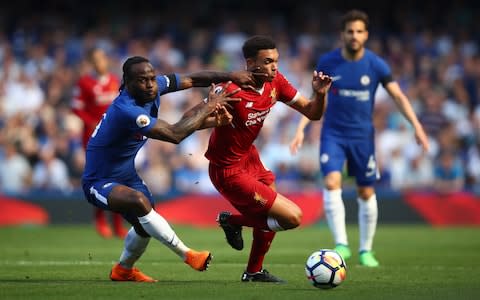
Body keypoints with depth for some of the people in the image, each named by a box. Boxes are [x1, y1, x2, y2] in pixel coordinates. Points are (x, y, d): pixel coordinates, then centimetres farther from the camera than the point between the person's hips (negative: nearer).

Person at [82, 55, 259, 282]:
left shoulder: (155, 86, -11)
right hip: (99, 183, -9)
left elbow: (191, 80, 1)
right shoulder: (126, 110, -36)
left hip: (127, 176, 9)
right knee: (140, 201, -35)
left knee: (145, 225, 19)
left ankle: (123, 269, 46)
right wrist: (207, 107, -29)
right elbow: (175, 135, -38)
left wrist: (229, 76, -11)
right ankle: (186, 255, -27)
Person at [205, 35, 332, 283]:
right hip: (229, 171, -8)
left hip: (249, 158, 9)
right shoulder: (232, 90, -29)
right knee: (292, 217, -10)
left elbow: (312, 113, 1)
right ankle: (232, 221, 12)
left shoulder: (275, 82, -5)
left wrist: (319, 94, -20)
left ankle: (254, 272, 41)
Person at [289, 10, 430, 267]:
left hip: (362, 136, 0)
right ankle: (341, 245, -20)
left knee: (366, 193, 5)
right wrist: (301, 128, 0)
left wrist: (416, 125, -11)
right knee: (331, 183, -20)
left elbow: (398, 96, -1)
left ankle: (366, 250, 20)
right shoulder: (327, 63, -4)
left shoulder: (376, 65, -7)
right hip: (333, 134, 0)